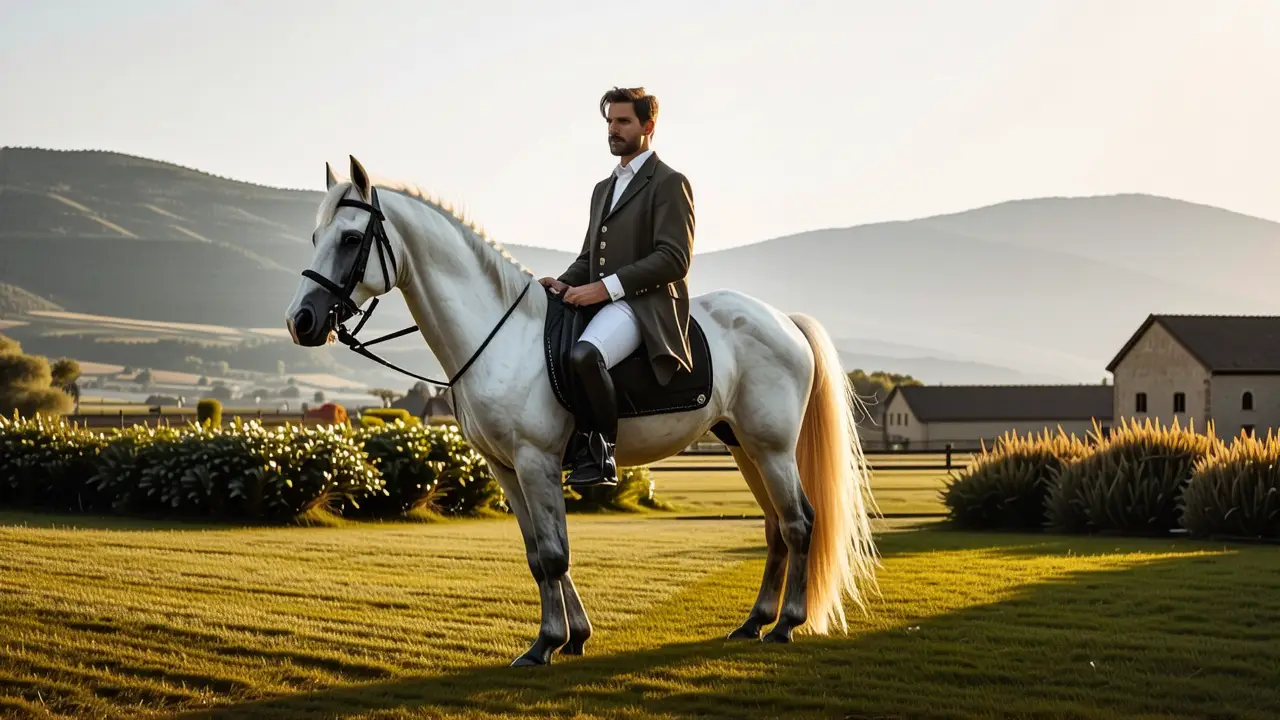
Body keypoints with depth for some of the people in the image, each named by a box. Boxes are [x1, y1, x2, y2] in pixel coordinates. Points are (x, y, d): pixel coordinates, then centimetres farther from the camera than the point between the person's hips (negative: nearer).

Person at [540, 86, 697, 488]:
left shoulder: (669, 184, -1)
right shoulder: (603, 188, 25)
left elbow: (673, 259, -13)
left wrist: (607, 287, -19)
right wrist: (565, 284, 2)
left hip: (644, 305, -9)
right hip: (601, 304, 9)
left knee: (584, 354, -36)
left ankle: (600, 451, -22)